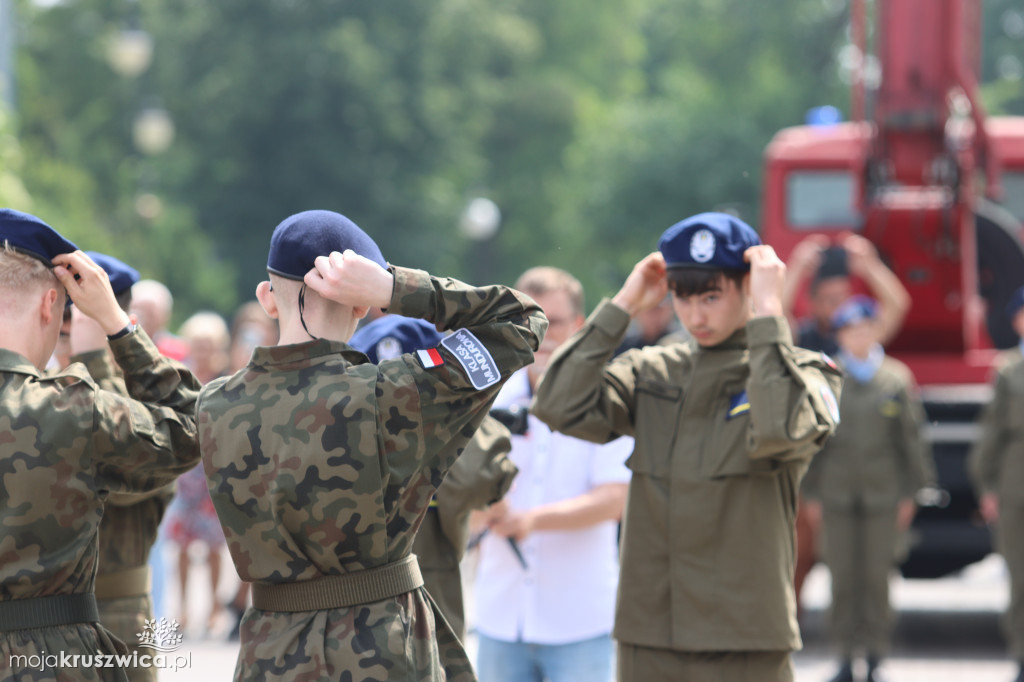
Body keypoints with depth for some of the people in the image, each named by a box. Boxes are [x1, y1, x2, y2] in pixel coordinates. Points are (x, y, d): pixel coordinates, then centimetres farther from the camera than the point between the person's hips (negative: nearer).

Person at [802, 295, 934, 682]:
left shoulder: (897, 378, 4)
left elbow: (912, 436, 7)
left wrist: (911, 492, 4)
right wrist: (811, 492, 3)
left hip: (883, 493, 0)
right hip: (838, 493, 0)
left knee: (878, 577, 0)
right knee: (843, 577, 0)